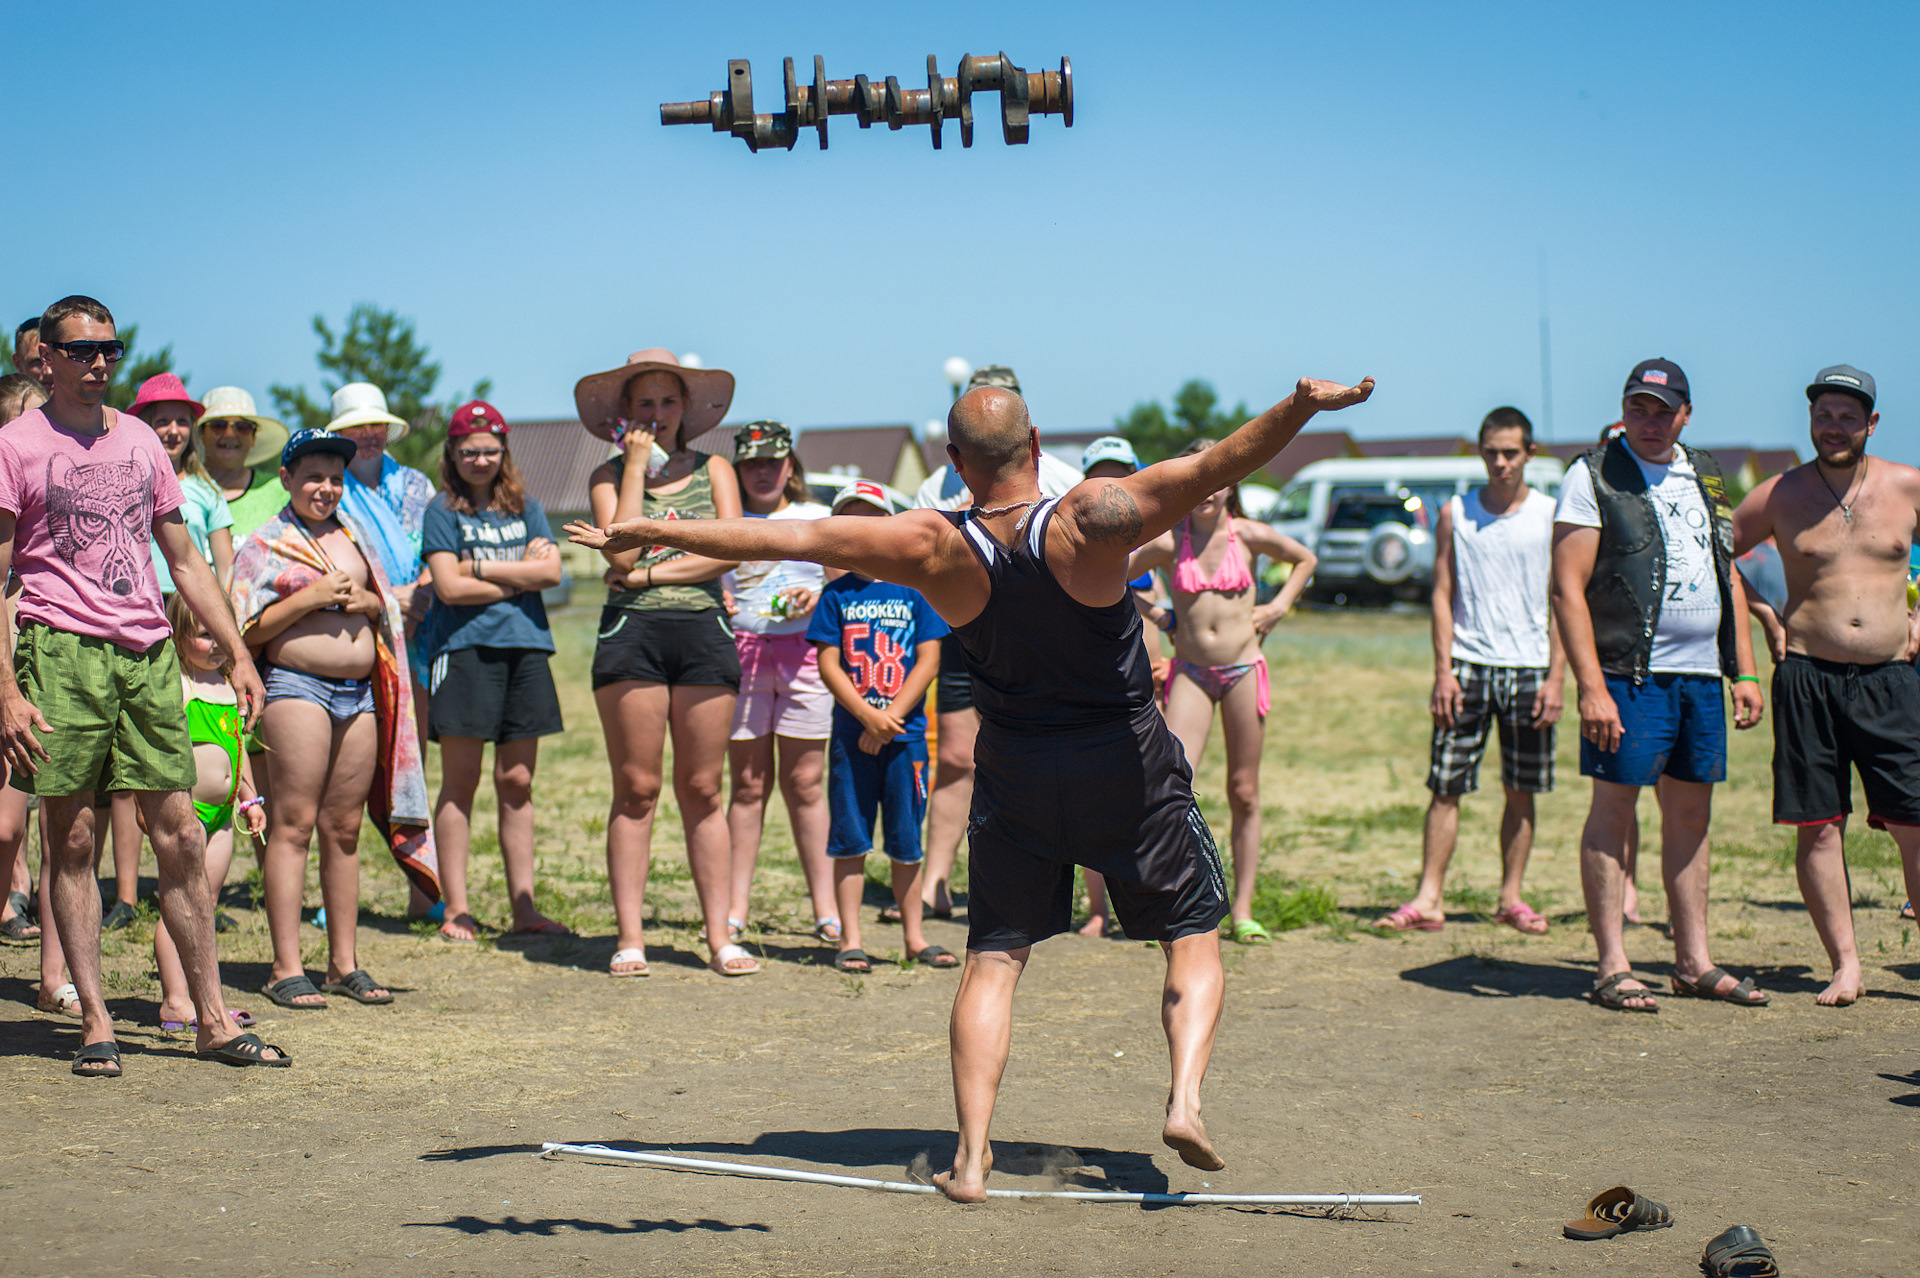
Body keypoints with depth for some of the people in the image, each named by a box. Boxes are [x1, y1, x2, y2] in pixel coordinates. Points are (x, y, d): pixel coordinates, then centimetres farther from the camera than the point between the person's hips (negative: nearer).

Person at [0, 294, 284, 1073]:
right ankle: (94, 1023, 4)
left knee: (180, 836, 2)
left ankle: (212, 1018, 6)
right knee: (72, 840, -1)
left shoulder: (140, 442, 17)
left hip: (149, 652, 4)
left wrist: (237, 654, 13)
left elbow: (185, 561, 21)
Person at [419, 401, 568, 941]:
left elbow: (551, 571, 1)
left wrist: (480, 566, -5)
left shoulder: (525, 506, 15)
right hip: (465, 648, -4)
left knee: (516, 783, 5)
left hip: (525, 649, 4)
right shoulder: (443, 511, 3)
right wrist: (519, 575, -4)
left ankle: (523, 908, 7)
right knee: (461, 783, -2)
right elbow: (449, 587, -8)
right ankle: (456, 909, 1)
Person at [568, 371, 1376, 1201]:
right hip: (1129, 766, -1)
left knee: (993, 959, 10)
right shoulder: (1093, 519, -19)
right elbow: (1215, 465, -31)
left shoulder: (936, 547, -13)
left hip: (1015, 775, 2)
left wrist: (643, 532, -4)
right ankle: (1184, 1096, -10)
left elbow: (788, 536, -10)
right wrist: (1301, 406, -32)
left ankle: (971, 1157, -1)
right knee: (1193, 939, 12)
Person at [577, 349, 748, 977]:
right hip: (632, 631, -1)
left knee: (701, 790, 3)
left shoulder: (713, 470, 13)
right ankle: (630, 938, 1)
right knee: (636, 789, -2)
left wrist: (650, 574, -7)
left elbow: (731, 550, -2)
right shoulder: (609, 475, 9)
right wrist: (636, 466, -3)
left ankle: (719, 936, 5)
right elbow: (622, 552, -7)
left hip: (704, 629, 1)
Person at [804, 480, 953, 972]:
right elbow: (828, 665, -1)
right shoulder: (837, 594, 4)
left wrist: (891, 717, -11)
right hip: (850, 735, 0)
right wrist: (870, 715, -13)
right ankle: (850, 941, 8)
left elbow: (928, 661, -2)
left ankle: (914, 936, 17)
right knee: (850, 840, 2)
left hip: (906, 734, 0)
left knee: (905, 842, 6)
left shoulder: (913, 590, 3)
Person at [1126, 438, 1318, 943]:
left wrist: (1280, 605, 6)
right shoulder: (1168, 541, -3)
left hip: (1243, 669, 1)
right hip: (1190, 672, -1)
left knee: (1244, 794, 6)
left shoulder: (1249, 535, -1)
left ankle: (1243, 910, 13)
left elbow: (1306, 559, 17)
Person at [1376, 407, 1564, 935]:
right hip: (1467, 665, 0)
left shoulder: (1551, 516, 4)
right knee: (1446, 786, -4)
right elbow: (1442, 596, 5)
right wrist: (1443, 670, -4)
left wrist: (1557, 677, -5)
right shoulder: (1455, 514, 6)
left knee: (1521, 791, 5)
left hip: (1528, 668, 0)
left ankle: (1511, 898, 15)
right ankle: (1429, 899, -2)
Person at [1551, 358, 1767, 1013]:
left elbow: (1729, 578, 22)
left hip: (1702, 674, 6)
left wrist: (1745, 672, 14)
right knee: (1613, 810, -4)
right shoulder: (1593, 476, -3)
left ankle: (1694, 963, 17)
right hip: (1630, 673, -6)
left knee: (1691, 813, 10)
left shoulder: (1705, 478, 17)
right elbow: (1567, 588, -10)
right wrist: (1591, 687, -17)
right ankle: (1612, 967, 0)